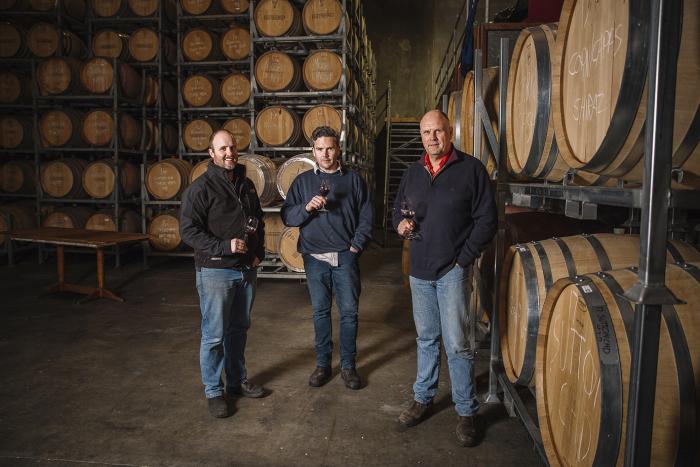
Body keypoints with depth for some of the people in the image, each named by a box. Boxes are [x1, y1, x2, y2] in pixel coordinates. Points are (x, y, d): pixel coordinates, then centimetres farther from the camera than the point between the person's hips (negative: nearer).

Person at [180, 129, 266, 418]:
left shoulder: (246, 185, 10)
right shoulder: (200, 188, -11)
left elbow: (258, 221, 20)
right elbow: (188, 231, -14)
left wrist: (259, 253, 6)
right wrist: (224, 246, -23)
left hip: (246, 270, 7)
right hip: (215, 271, -6)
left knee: (239, 329, 18)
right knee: (214, 334, 1)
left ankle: (237, 381, 34)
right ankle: (213, 391, 18)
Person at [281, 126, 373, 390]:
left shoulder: (353, 179, 5)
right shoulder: (303, 181, 6)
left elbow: (366, 217, 4)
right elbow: (287, 216, 1)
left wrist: (356, 245, -5)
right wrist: (307, 207, -17)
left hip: (345, 256, -1)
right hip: (314, 257, 1)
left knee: (349, 312, 4)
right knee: (320, 312, 10)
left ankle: (348, 365, 19)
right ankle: (322, 364, 23)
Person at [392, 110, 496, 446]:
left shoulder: (471, 169, -6)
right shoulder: (413, 172, 10)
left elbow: (486, 220, -7)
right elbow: (398, 209, 19)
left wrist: (463, 258, -11)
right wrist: (401, 224, -4)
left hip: (453, 270, -5)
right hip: (419, 269, 5)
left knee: (456, 344, -2)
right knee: (426, 339, 17)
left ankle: (466, 412, 15)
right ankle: (423, 397, 33)